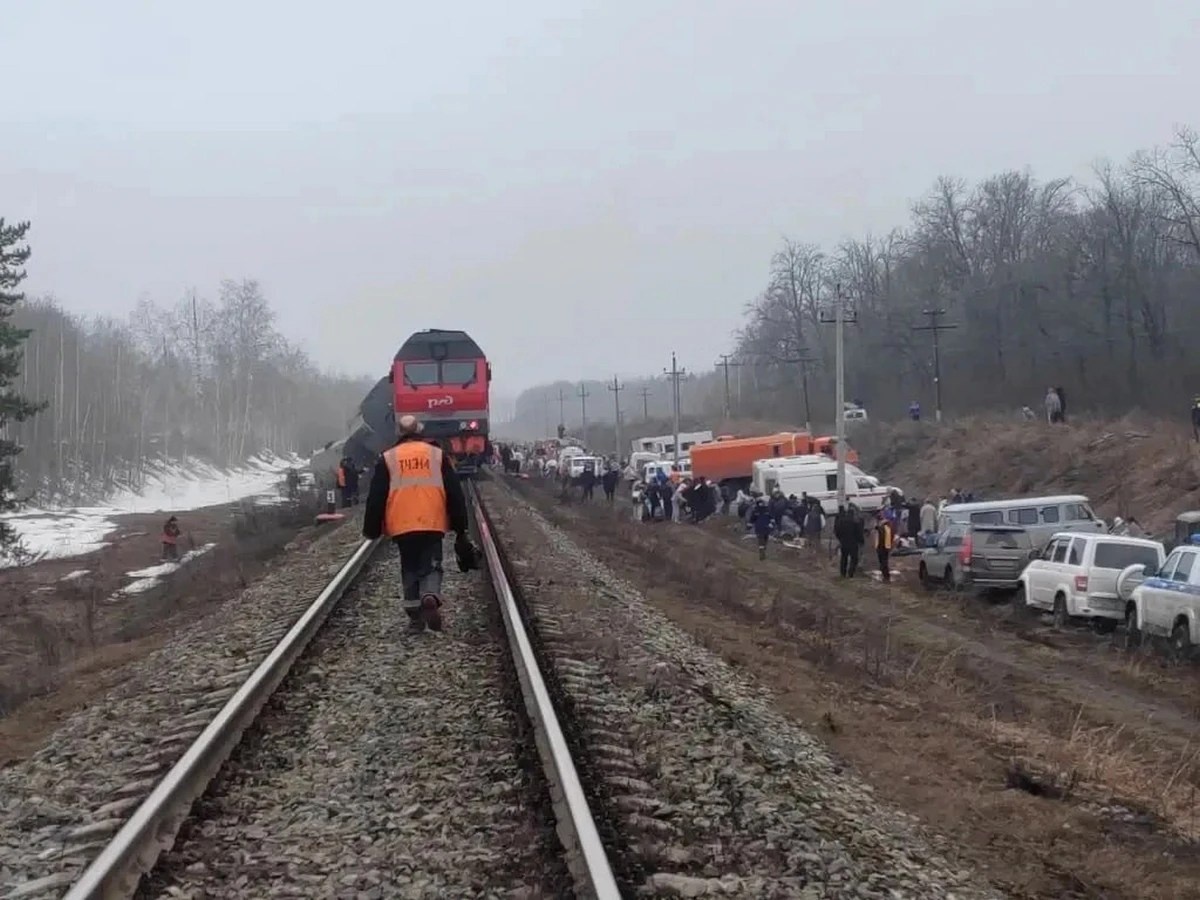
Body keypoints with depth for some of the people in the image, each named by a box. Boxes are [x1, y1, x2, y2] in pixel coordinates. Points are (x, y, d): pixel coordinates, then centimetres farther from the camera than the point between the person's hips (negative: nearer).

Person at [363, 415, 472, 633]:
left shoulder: (387, 459, 6)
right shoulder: (438, 455, 7)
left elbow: (376, 498, 5)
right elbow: (455, 494, 6)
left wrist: (371, 530, 12)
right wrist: (460, 527, 12)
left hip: (402, 526, 0)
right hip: (433, 524, 0)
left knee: (410, 569, 14)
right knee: (431, 566, 8)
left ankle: (415, 616, 8)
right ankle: (431, 598, -21)